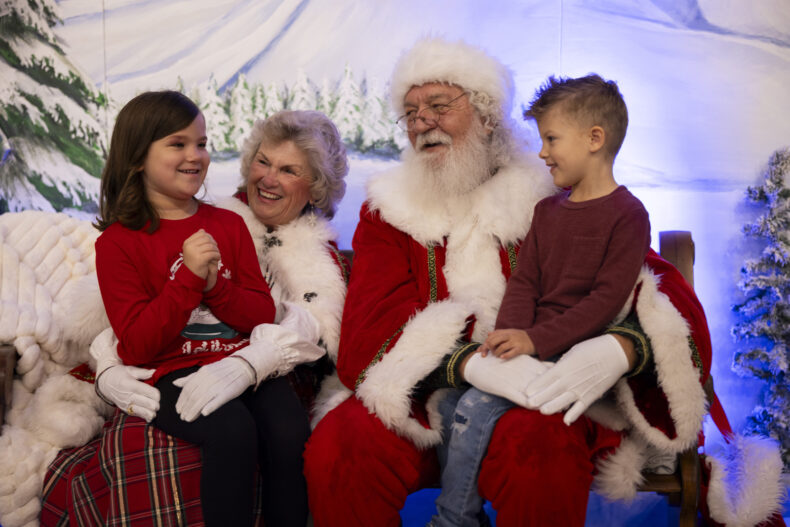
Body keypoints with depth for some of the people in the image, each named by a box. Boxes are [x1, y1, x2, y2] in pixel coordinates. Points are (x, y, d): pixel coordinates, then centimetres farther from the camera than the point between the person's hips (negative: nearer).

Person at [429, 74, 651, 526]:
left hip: (576, 349, -7)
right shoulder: (547, 210, 18)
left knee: (475, 408, -23)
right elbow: (524, 281, 12)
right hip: (532, 341, 7)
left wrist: (537, 339, -21)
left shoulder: (627, 215, -6)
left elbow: (608, 297, -14)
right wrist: (510, 334, -8)